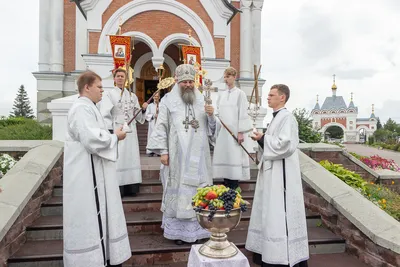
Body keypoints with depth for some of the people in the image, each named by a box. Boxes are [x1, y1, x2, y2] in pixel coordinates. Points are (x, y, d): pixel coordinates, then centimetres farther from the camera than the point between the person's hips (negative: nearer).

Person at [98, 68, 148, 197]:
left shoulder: (132, 96, 13)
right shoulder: (109, 95, 0)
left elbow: (138, 116, 15)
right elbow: (105, 115, -8)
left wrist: (143, 109, -5)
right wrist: (110, 132, -17)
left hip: (130, 132, 4)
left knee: (131, 158, 5)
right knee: (117, 160, -4)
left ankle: (131, 188, 13)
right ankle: (117, 189, 2)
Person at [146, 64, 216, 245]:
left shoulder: (202, 100, 11)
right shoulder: (168, 100, 1)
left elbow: (212, 127, 13)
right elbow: (161, 127, -3)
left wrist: (211, 115, -8)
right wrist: (163, 151, -9)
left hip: (198, 155, 3)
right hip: (177, 155, -3)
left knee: (198, 189, 9)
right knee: (178, 189, 3)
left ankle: (197, 227, 24)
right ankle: (178, 229, 16)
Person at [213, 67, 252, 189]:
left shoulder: (240, 94, -2)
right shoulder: (222, 94, 14)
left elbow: (243, 113, -7)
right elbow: (218, 113, 14)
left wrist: (241, 132, -13)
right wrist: (217, 130, 8)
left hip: (235, 131, -5)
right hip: (223, 131, 5)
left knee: (234, 157, -4)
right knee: (224, 157, 5)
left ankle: (234, 189, 5)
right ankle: (226, 187, 14)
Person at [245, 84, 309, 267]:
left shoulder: (287, 117, -14)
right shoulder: (277, 117, 16)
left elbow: (284, 145, -24)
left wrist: (263, 138, -11)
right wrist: (262, 139, 4)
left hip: (281, 173, -10)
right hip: (272, 171, 10)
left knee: (279, 214, -3)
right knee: (271, 213, 15)